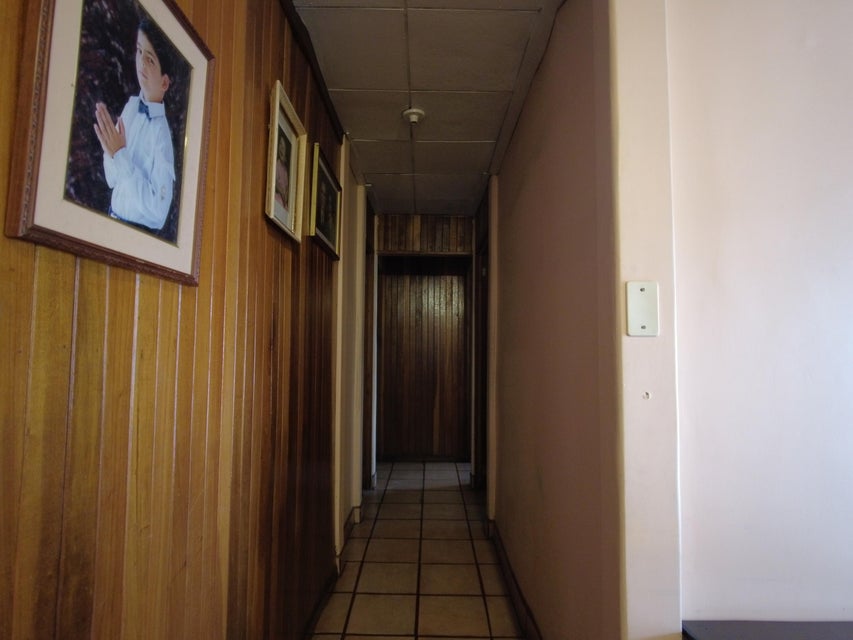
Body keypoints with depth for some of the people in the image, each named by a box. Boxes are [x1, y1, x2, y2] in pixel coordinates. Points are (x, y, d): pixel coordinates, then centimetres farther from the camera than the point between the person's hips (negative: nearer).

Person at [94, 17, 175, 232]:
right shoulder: (131, 105, 5)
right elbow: (112, 179, 9)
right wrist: (109, 148, -9)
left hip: (140, 233, -5)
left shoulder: (163, 133, -14)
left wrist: (120, 154, -20)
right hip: (112, 219, 5)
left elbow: (158, 209, -21)